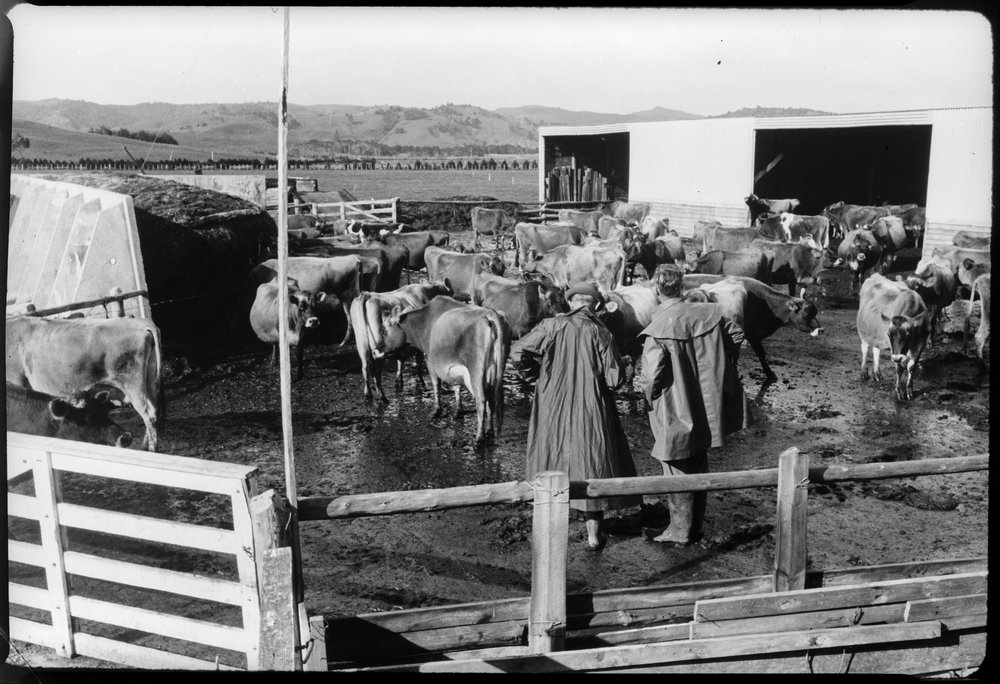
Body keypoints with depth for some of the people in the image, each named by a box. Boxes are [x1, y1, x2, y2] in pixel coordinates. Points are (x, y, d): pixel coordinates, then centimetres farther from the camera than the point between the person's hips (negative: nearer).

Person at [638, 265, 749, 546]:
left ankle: (680, 531, 20)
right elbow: (736, 335, 5)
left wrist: (646, 392, -3)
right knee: (699, 468, 19)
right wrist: (716, 366, 15)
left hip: (674, 413, -6)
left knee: (677, 473, 9)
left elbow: (651, 377, -25)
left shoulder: (658, 330, -22)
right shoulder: (707, 314, -6)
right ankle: (696, 526, 31)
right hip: (704, 411, 6)